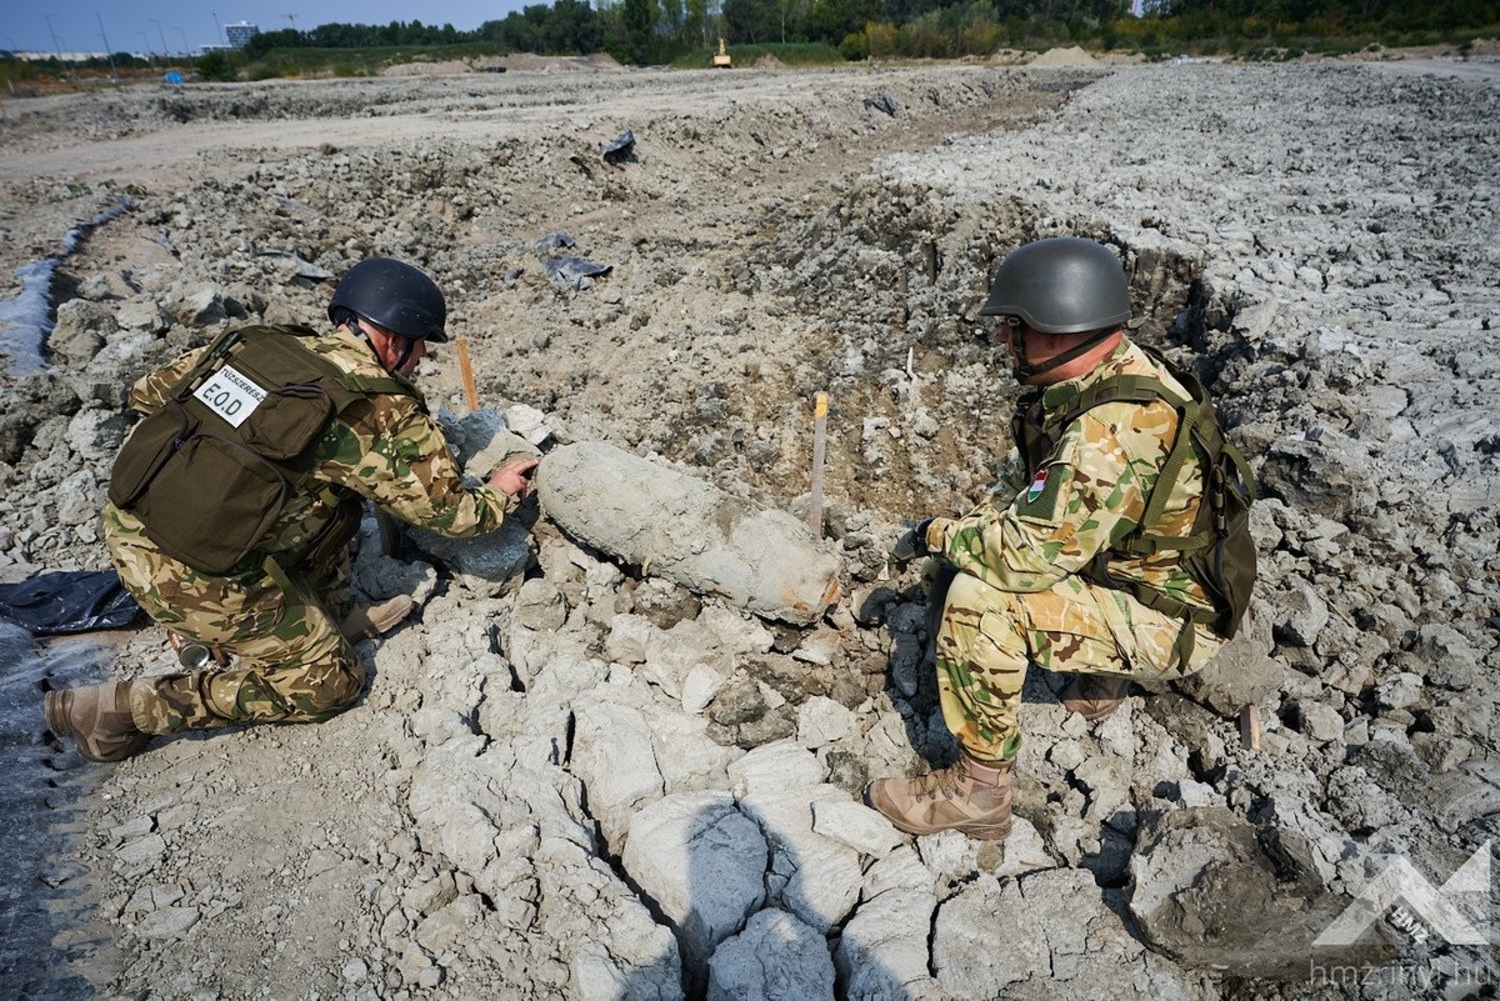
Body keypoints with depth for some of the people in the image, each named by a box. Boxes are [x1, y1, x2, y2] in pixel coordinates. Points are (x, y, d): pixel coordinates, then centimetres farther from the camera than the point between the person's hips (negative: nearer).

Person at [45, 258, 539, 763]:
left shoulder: (256, 340, 5)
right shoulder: (385, 415, -12)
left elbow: (147, 391, 17)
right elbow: (451, 511, -3)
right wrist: (501, 492, 16)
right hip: (195, 576, -8)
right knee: (332, 683, 8)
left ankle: (326, 618, 23)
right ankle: (126, 707, 6)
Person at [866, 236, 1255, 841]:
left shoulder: (1118, 426, -32)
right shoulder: (1095, 382, -2)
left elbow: (1034, 549, -34)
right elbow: (1026, 480, 11)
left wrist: (937, 534, -18)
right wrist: (966, 534, -2)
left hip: (1169, 618, -9)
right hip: (1128, 568, 9)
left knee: (980, 597, -28)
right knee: (952, 565, 10)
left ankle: (979, 791, -11)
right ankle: (1100, 676, 21)